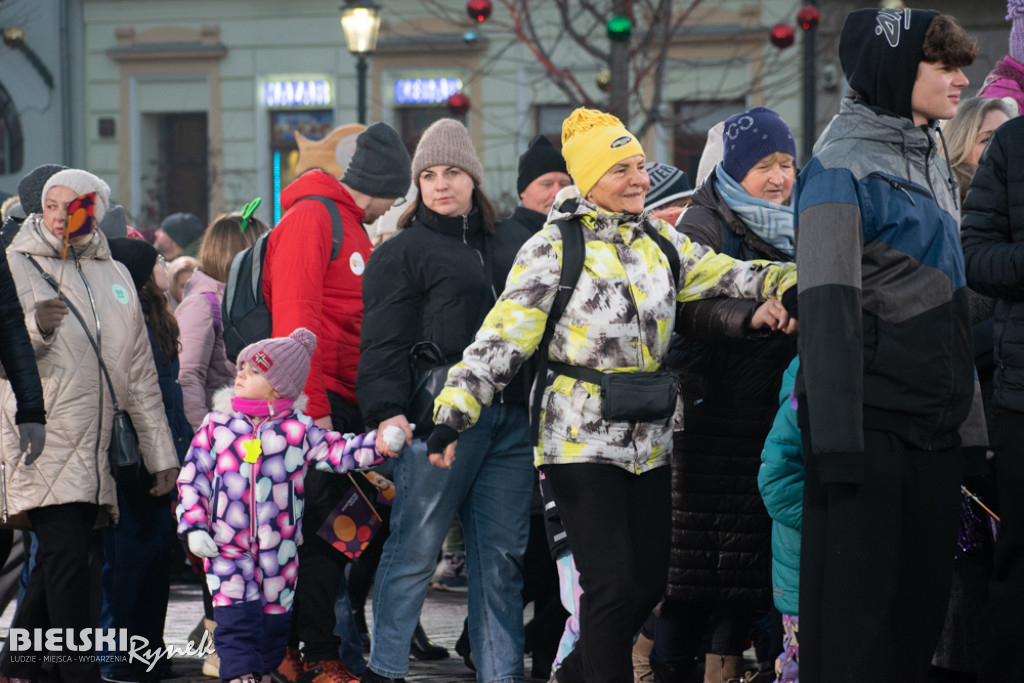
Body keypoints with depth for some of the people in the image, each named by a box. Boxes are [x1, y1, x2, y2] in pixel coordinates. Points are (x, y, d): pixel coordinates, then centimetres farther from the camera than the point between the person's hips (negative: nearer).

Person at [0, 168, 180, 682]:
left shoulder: (114, 275, 16)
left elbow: (139, 369, 19)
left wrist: (160, 452, 17)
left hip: (95, 448, 5)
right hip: (43, 443, -5)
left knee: (59, 564, 5)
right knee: (66, 557, -14)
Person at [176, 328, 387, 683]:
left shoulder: (298, 428, -1)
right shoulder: (217, 424, -1)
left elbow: (338, 452, -2)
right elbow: (193, 476, 1)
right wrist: (194, 526, -7)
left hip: (278, 550, 1)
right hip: (227, 548, -1)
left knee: (274, 618, 11)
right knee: (236, 616, -12)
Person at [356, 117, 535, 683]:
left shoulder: (512, 243, 19)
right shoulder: (402, 253, 3)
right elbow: (383, 341, -5)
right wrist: (387, 412, -18)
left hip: (511, 419, 5)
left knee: (501, 553, 6)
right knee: (415, 549, -3)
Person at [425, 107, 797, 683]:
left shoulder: (660, 241, 9)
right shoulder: (553, 248, -8)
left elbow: (731, 277, 4)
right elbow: (501, 338, -11)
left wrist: (791, 285, -15)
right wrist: (453, 414, -20)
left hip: (650, 439, 6)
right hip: (582, 442, -6)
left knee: (650, 581, 11)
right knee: (613, 583, -10)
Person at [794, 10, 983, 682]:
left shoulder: (933, 160, 16)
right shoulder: (844, 165, -10)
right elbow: (828, 311, -17)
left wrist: (966, 416, 15)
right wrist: (837, 442, -22)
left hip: (935, 423, 8)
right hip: (871, 419, -8)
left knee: (923, 599, 9)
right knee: (856, 605, -6)